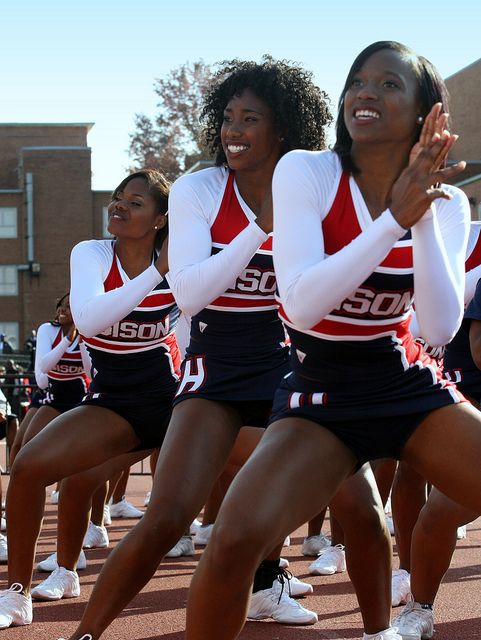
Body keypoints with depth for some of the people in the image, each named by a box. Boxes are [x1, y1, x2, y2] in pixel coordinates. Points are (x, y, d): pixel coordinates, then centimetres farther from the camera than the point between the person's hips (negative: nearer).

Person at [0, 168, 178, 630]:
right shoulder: (92, 254, -9)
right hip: (114, 399, 0)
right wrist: (157, 272, -32)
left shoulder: (177, 263, -6)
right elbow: (87, 319, -29)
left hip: (170, 396, 0)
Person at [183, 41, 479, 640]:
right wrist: (394, 220, -25)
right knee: (236, 538, -26)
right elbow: (302, 303, -21)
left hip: (412, 388, 3)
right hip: (320, 398, -3)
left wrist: (425, 217, -20)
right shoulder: (306, 171, -9)